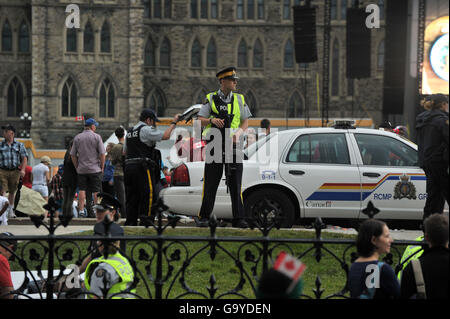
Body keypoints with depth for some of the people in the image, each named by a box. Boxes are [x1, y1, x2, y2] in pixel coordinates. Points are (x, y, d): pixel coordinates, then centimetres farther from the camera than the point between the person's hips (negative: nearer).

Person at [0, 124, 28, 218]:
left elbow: (24, 158, 3)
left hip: (15, 171, 1)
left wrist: (22, 170, -10)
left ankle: (10, 209, 24)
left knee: (12, 191, 9)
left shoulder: (19, 145, 9)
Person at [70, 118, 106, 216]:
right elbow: (102, 154, -7)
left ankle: (81, 210, -1)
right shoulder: (97, 137, -4)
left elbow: (73, 155, 6)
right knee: (96, 191, 1)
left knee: (82, 190, 4)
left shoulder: (77, 137, 6)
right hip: (95, 169, -3)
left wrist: (77, 167, 13)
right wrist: (102, 167, 2)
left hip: (81, 169, 3)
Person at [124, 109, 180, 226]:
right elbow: (165, 136, -12)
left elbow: (125, 151, 26)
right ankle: (145, 221, -14)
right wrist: (173, 123, 0)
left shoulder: (130, 131, 21)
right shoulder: (146, 130, -6)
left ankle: (130, 222, 9)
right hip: (142, 168, -8)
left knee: (132, 197, 9)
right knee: (149, 195, -8)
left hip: (128, 167, 8)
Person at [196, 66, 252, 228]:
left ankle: (239, 219, -2)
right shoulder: (211, 99, 7)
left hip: (233, 146, 1)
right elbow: (200, 120, 5)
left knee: (235, 183, -3)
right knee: (210, 183, 0)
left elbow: (245, 122, 13)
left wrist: (239, 132, -8)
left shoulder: (240, 99, 12)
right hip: (214, 146, -1)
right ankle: (204, 217, 8)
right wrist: (211, 120, -16)